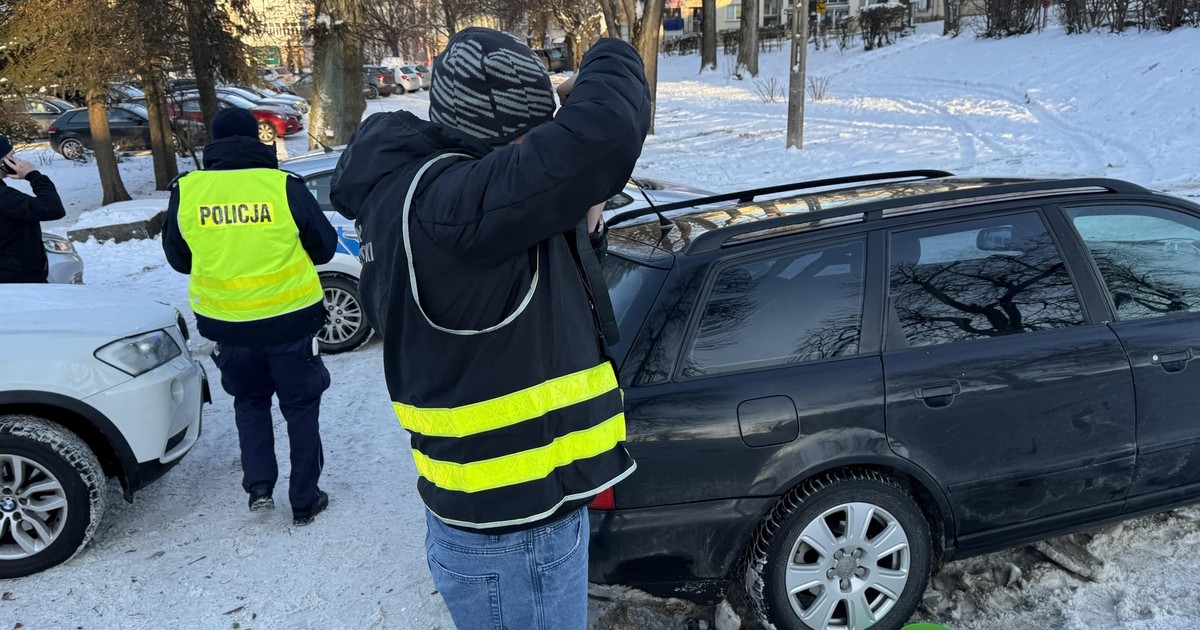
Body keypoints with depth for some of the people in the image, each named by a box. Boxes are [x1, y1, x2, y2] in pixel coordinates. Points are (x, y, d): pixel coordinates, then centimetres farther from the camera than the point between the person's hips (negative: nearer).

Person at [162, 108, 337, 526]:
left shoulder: (187, 191, -5)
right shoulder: (283, 186, -12)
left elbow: (178, 258, 7)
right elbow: (324, 246, -2)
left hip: (227, 323, 2)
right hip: (290, 319, -2)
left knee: (249, 401, 24)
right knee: (300, 406, 12)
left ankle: (259, 485, 15)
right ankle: (305, 500, 18)